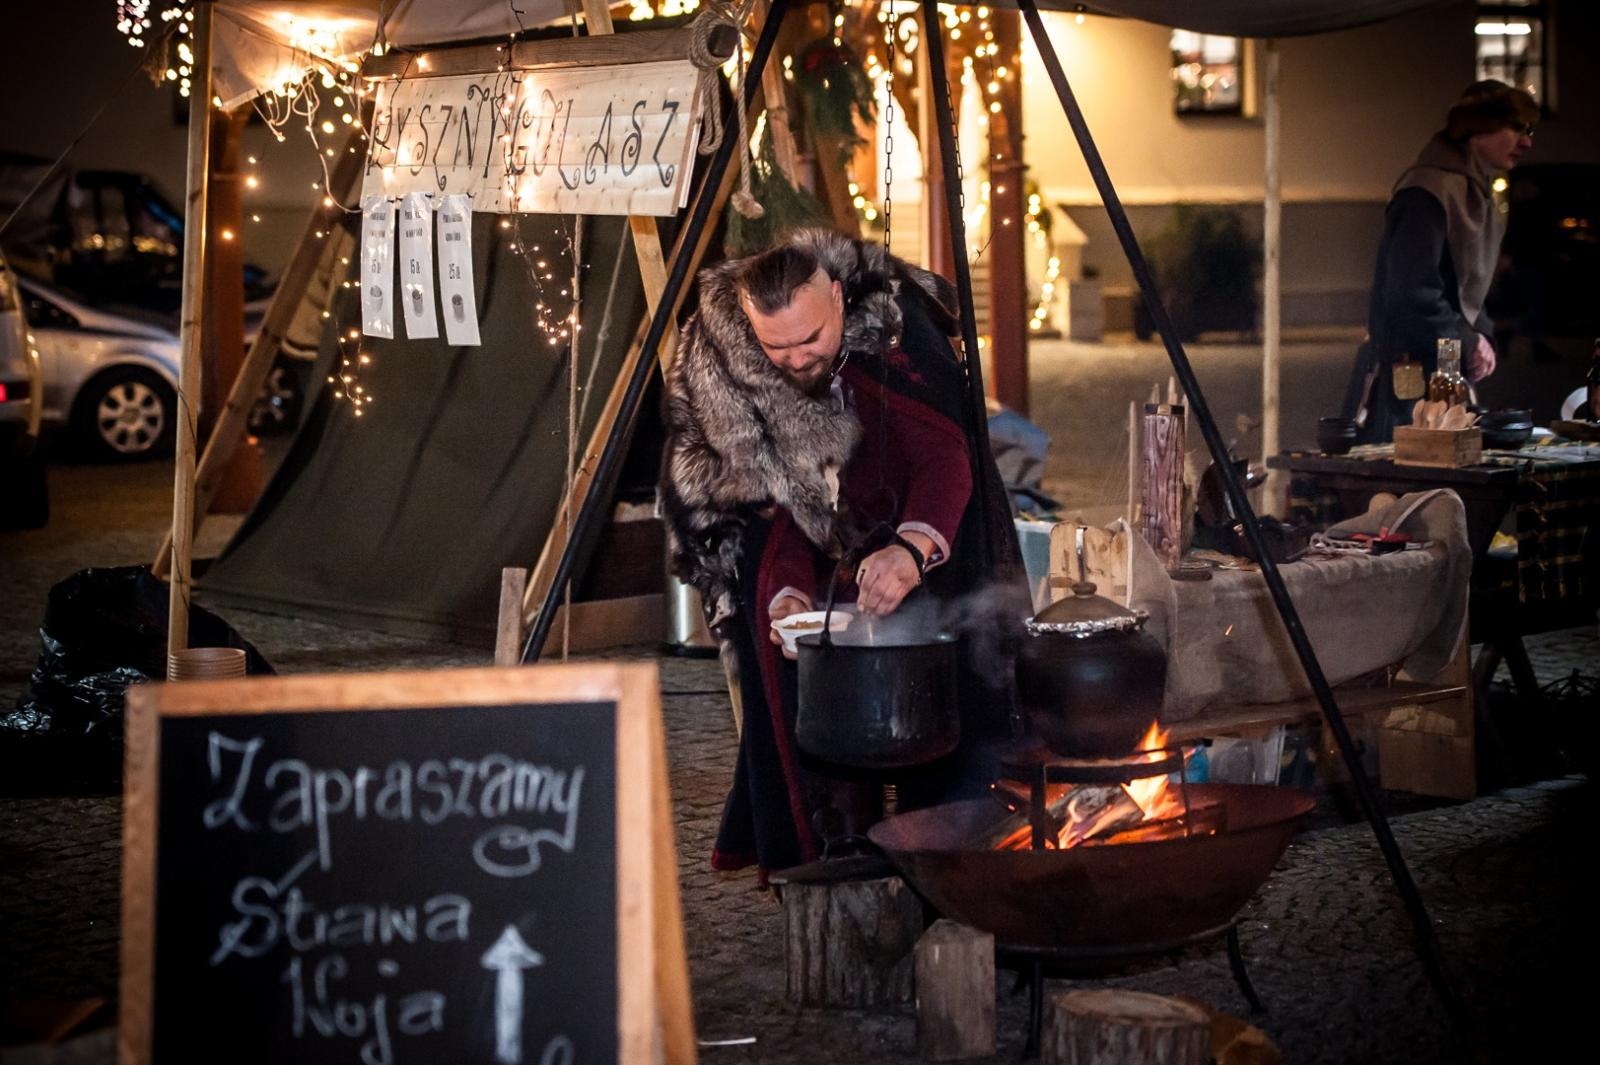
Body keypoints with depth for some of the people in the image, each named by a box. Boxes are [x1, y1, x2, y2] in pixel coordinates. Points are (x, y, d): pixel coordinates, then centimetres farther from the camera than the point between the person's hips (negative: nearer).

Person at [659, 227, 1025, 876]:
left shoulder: (890, 321, -31)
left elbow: (944, 455, -39)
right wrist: (788, 593, -38)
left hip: (915, 513, -1)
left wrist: (914, 547, -58)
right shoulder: (717, 361, -24)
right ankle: (812, 851, -5)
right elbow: (772, 501, -20)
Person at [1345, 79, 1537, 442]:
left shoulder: (1477, 194, 16)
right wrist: (1469, 342, -14)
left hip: (1446, 379, 10)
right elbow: (1410, 294, -23)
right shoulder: (1428, 193, -17)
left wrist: (1480, 337, 5)